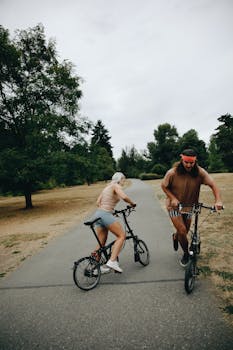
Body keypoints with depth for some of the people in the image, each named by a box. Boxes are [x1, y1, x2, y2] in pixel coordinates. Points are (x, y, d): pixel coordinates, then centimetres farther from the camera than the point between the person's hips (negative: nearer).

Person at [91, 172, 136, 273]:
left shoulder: (106, 187, 23)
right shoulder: (116, 186, -2)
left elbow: (98, 202, 20)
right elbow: (124, 197, -20)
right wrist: (132, 203, -2)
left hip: (98, 214, 9)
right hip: (105, 215, -9)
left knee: (101, 243, 14)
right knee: (121, 235, -6)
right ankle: (112, 261, -14)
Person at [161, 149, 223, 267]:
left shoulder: (200, 172, -18)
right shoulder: (172, 173, -22)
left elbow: (213, 185, -19)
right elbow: (164, 186, -9)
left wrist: (218, 200, -33)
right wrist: (173, 198, -20)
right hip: (174, 205, -3)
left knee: (185, 231, 17)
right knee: (182, 231, -11)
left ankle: (175, 237, 54)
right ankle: (186, 253, 17)